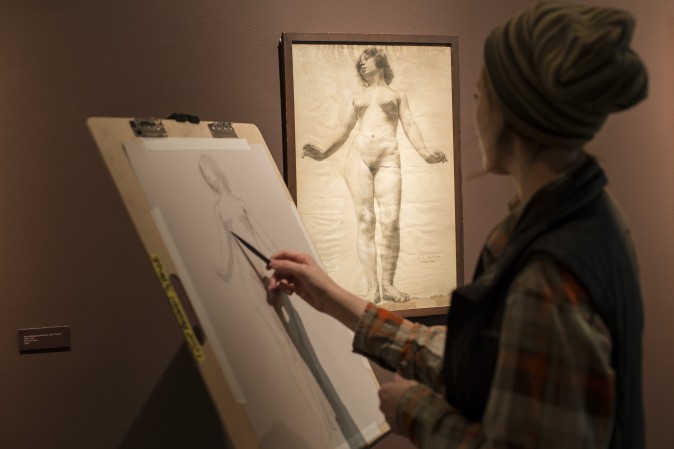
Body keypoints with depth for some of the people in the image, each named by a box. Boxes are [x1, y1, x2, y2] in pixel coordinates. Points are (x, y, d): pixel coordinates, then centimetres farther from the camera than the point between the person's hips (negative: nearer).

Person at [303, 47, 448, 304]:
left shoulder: (397, 95, 23)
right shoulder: (356, 98, 26)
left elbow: (409, 125, 10)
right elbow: (343, 131, 17)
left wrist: (425, 153, -7)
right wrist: (323, 153, 0)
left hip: (388, 159, -1)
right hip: (358, 158, 2)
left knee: (391, 222, -14)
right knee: (364, 221, -7)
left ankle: (388, 285, -7)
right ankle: (372, 288, -7)